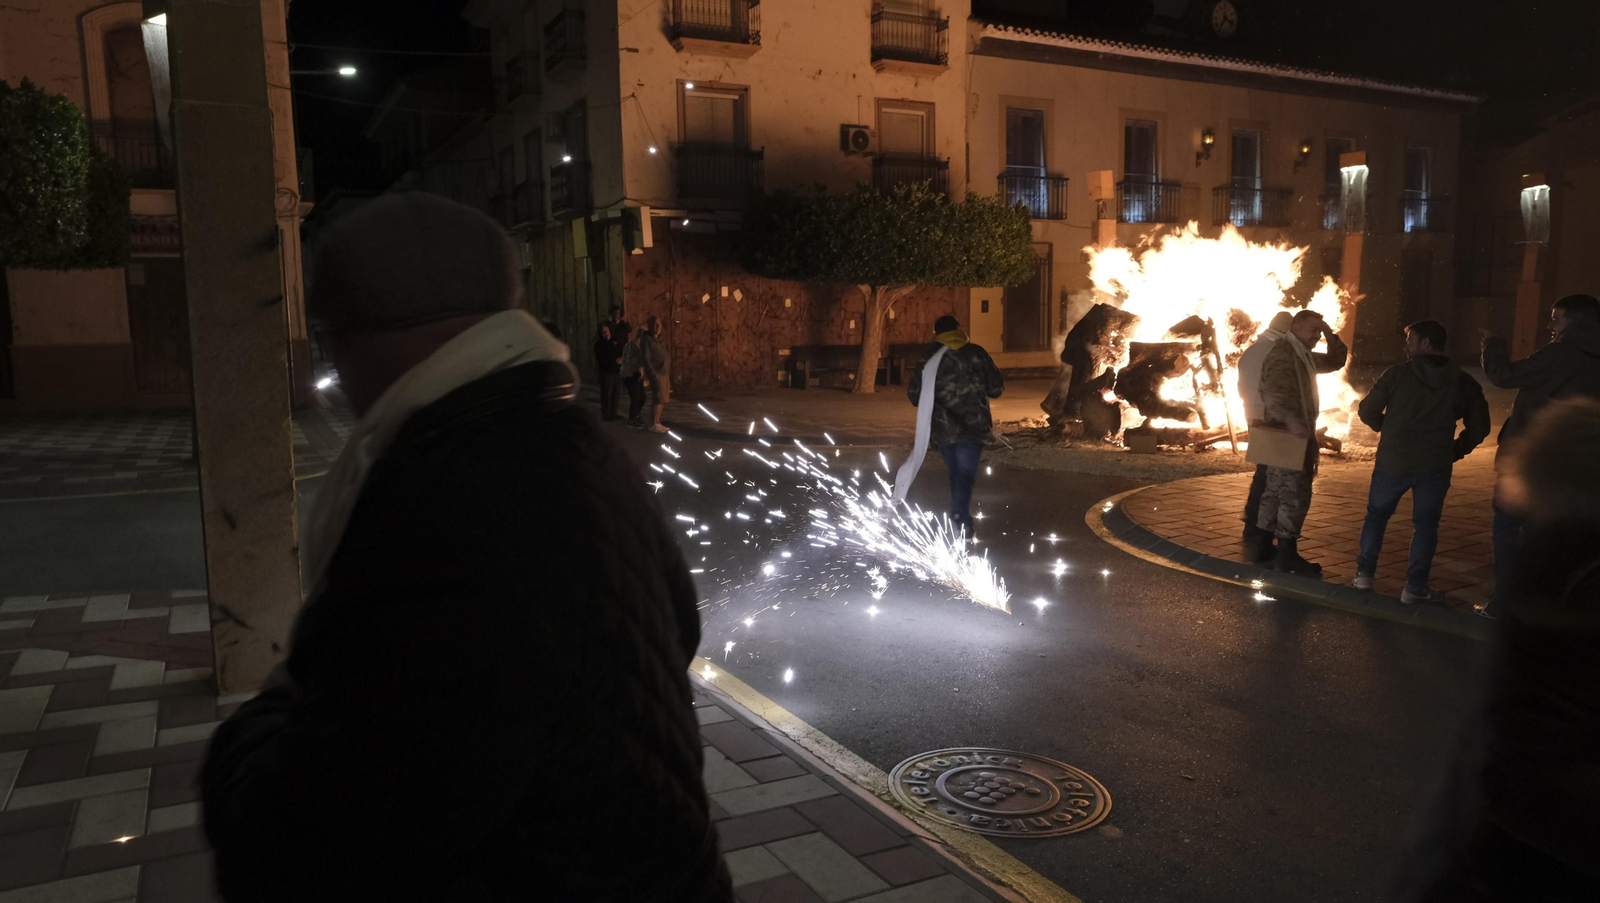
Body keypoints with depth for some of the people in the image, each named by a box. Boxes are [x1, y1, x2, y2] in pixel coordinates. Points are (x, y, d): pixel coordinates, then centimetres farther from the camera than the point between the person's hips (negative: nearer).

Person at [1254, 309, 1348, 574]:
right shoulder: (1282, 353, -15)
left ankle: (1263, 547, 17)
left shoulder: (1303, 355, 18)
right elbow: (1274, 392, -30)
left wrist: (1331, 335, 10)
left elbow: (1335, 362, 26)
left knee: (1276, 492, 12)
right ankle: (1287, 554, -4)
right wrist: (1291, 420, -44)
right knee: (1295, 495, -8)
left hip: (1294, 434, 10)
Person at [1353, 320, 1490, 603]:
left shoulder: (1398, 373, -4)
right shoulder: (1463, 382, 4)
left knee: (1377, 514, 17)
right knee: (1425, 525, 9)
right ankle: (1415, 587, 6)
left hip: (1393, 461, -1)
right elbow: (1479, 426, 6)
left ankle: (1364, 573, 18)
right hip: (1435, 466, 1)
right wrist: (1455, 451, 16)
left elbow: (1367, 410, -3)